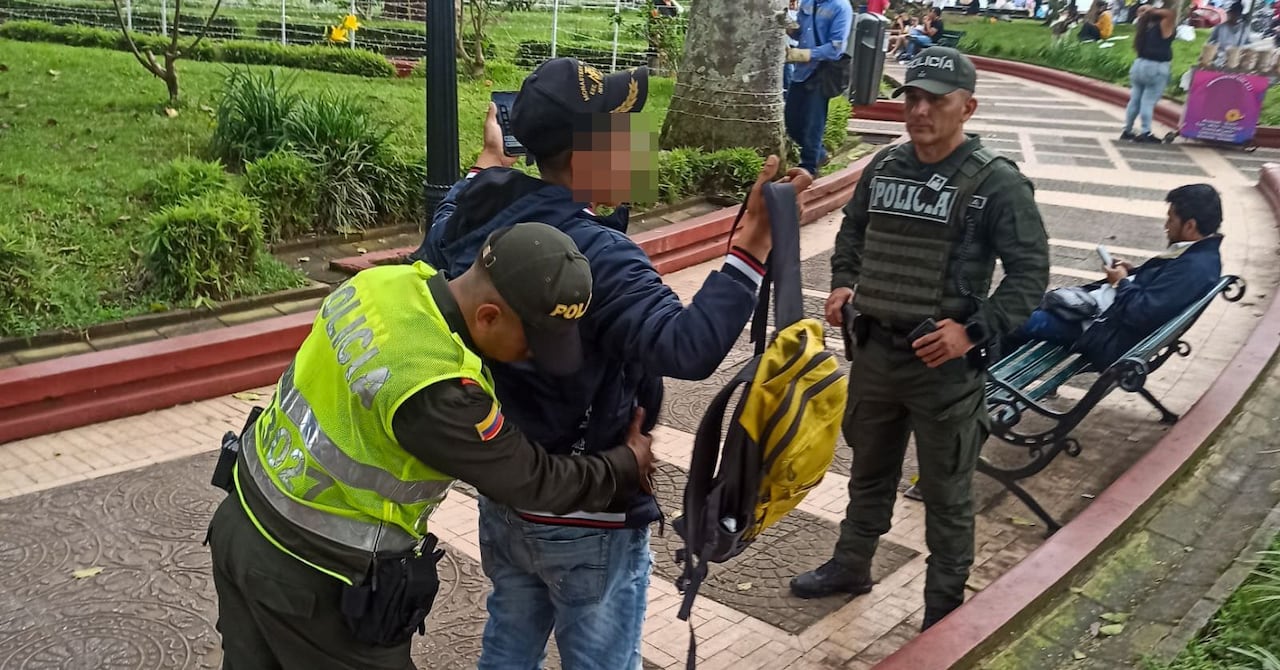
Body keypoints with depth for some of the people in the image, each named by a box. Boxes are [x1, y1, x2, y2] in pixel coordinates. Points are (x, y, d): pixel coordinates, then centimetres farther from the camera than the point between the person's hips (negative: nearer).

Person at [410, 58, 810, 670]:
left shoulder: (472, 215, -5)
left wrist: (487, 166, 27)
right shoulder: (595, 254, -30)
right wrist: (752, 241, -40)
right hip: (587, 520, -7)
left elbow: (435, 249, 19)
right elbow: (689, 348, -40)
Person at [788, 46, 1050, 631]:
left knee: (946, 494, 9)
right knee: (869, 472, 24)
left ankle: (945, 609, 27)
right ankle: (850, 566, 44)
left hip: (944, 364, -5)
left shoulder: (996, 182, -11)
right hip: (874, 351, 5)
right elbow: (852, 230, 20)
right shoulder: (884, 166, 4)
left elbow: (1030, 270, -11)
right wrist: (843, 284, 4)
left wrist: (976, 332, -22)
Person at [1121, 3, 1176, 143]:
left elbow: (1140, 10, 25)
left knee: (1135, 99, 10)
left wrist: (1149, 11, 8)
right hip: (1156, 68, -7)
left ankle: (1127, 131, 16)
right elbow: (1171, 14, -24)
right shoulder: (1162, 27, -9)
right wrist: (1157, 11, -11)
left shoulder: (1145, 26, 9)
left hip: (1139, 65, 7)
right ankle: (1145, 133, -10)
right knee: (1148, 102, -8)